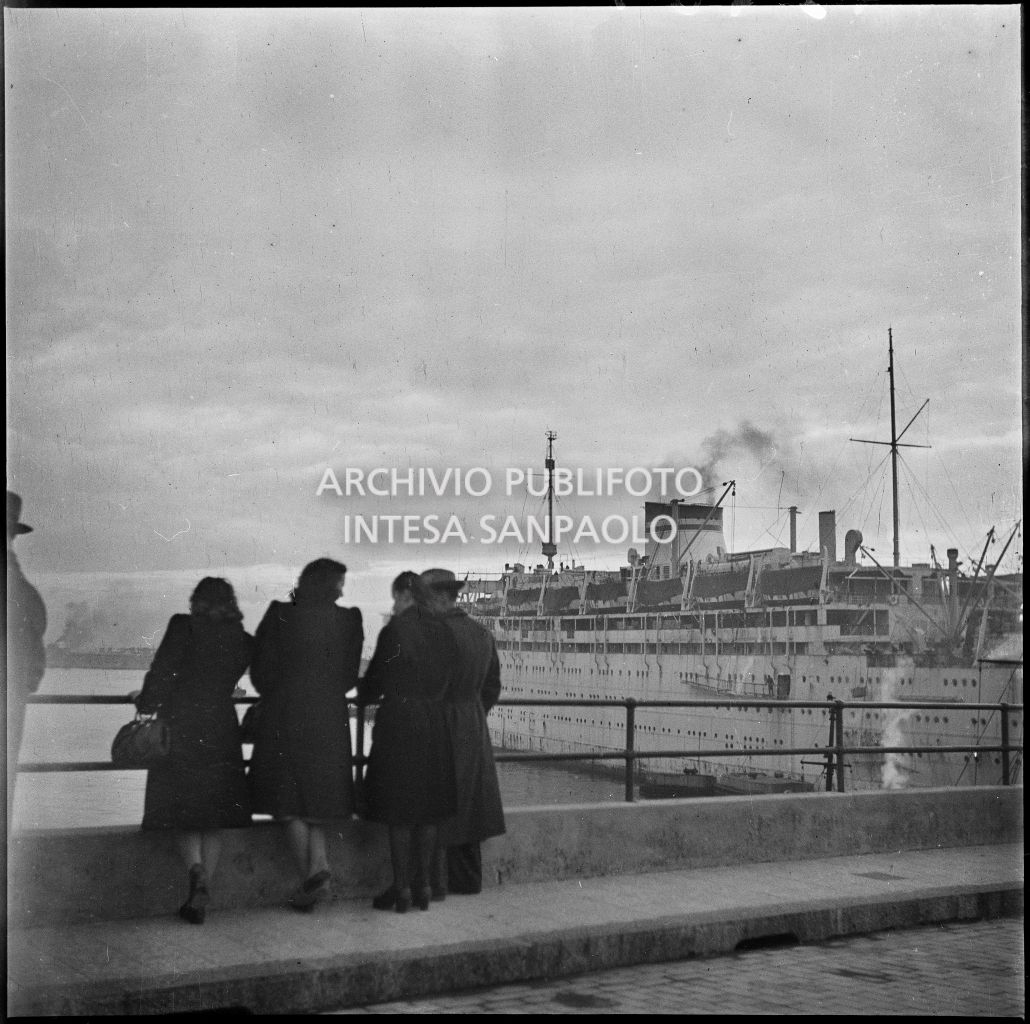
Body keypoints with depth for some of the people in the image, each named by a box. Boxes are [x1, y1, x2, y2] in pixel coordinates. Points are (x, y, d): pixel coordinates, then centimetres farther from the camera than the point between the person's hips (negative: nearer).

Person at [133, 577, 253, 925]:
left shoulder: (183, 626, -5)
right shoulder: (243, 640, 6)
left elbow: (162, 672, -11)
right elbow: (226, 684, 13)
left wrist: (145, 704, 2)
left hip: (179, 729, -3)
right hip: (221, 732, 3)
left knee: (182, 809, 7)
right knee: (214, 814, 10)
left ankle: (195, 868, -20)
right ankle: (201, 895, 8)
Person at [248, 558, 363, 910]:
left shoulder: (280, 615, -7)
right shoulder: (348, 620, -3)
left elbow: (261, 672, -5)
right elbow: (350, 676, 1)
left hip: (284, 719, -2)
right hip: (330, 719, 2)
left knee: (291, 805, 7)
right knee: (317, 798, 17)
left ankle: (308, 880, 4)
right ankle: (319, 866, 0)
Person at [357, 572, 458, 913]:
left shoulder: (395, 630, -11)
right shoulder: (442, 632, 6)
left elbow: (376, 683, -5)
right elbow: (446, 682, 11)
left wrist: (364, 693, 17)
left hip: (398, 722, -5)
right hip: (434, 724, 5)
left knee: (398, 811, 2)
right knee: (428, 809, 11)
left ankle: (401, 888, 5)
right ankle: (423, 885, 15)